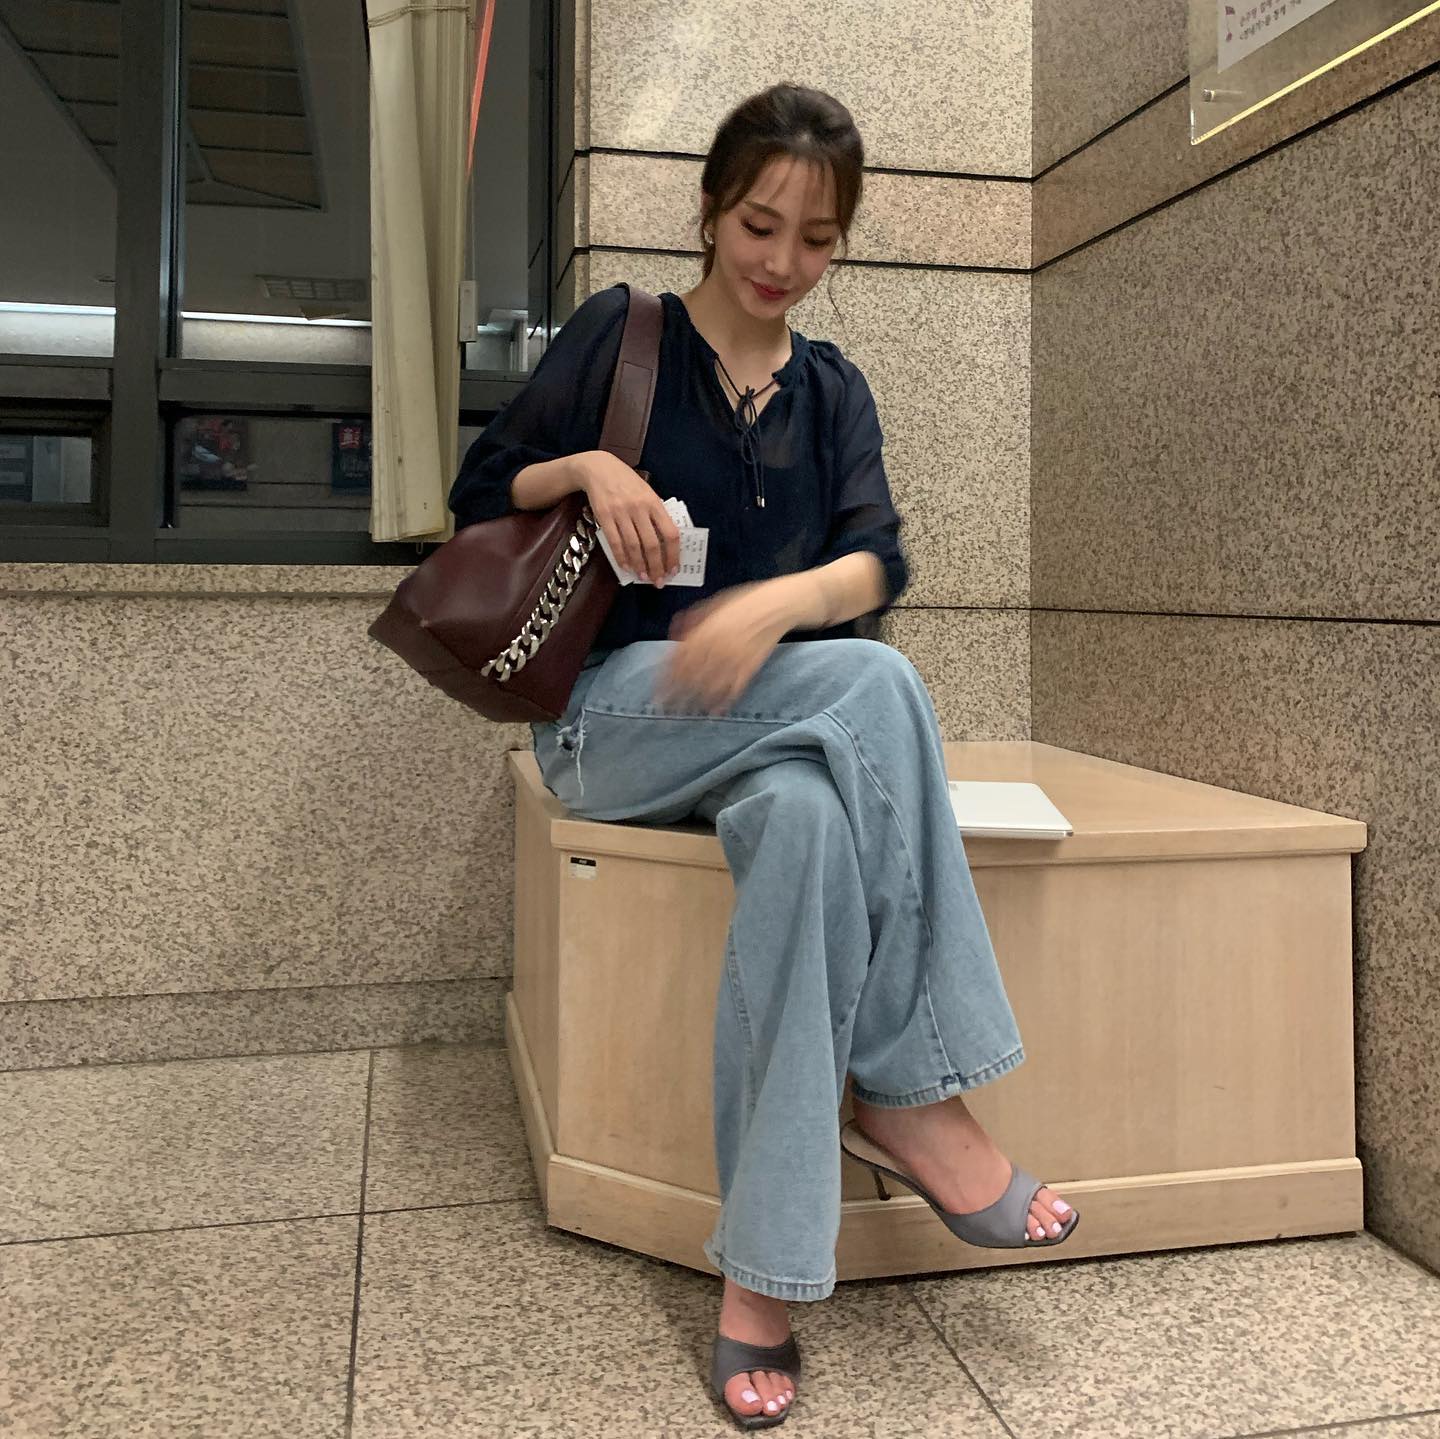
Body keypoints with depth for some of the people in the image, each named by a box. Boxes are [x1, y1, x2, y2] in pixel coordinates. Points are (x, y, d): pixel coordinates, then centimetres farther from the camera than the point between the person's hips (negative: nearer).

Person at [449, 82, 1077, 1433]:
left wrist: (779, 600, -23)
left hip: (778, 725, 3)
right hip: (609, 715, -3)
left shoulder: (832, 392, 15)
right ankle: (909, 1093, -24)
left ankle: (760, 1269, -31)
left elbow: (878, 562, -1)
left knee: (808, 817, -35)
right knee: (877, 681, -30)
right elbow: (481, 498, 6)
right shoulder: (619, 335, 7)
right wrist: (590, 468, -14)